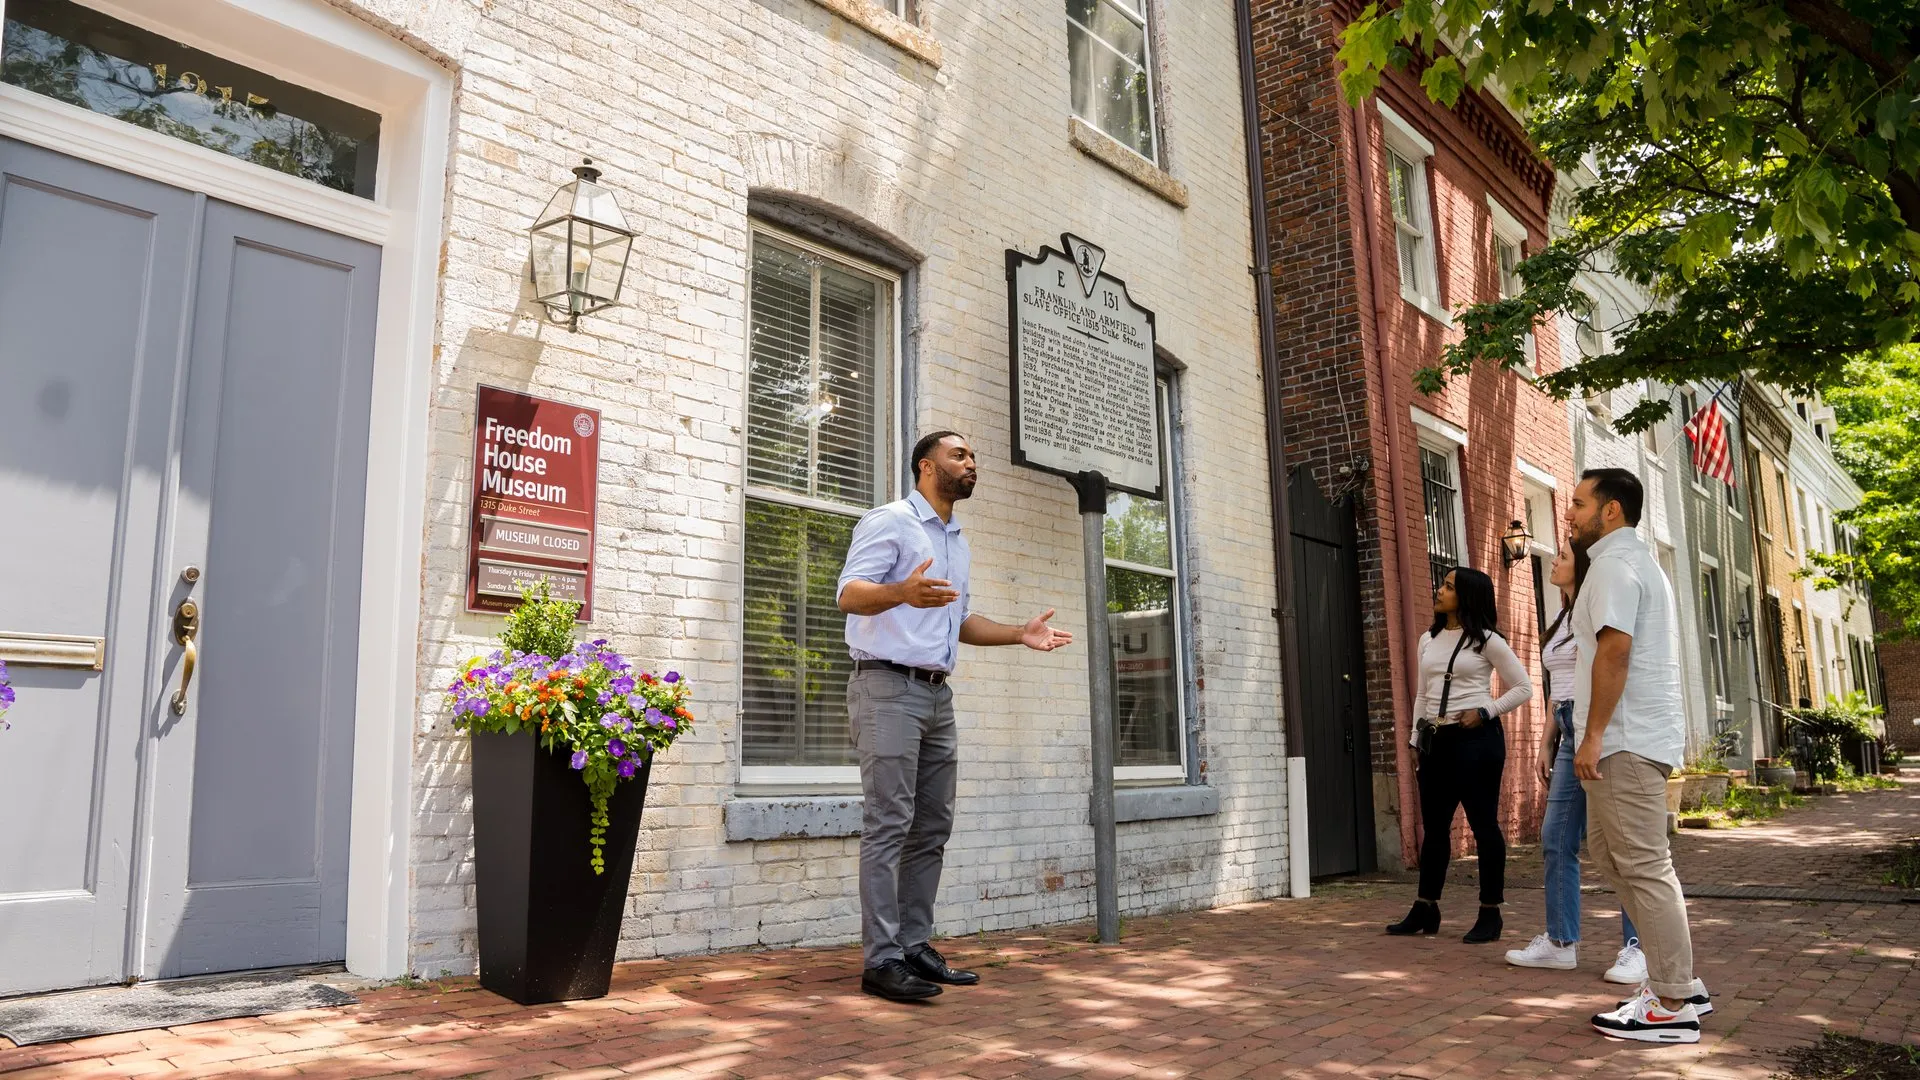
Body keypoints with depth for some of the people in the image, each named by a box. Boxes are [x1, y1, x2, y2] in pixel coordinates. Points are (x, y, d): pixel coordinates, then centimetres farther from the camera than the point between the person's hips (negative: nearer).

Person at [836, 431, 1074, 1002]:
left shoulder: (958, 543, 22)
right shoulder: (889, 521, -4)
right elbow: (850, 593, -16)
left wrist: (1020, 633, 14)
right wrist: (902, 592, -37)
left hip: (937, 696, 9)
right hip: (888, 687, -8)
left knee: (932, 828, 8)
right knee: (889, 824, -10)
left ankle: (915, 946, 15)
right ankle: (882, 959, -7)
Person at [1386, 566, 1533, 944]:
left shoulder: (1486, 640, -3)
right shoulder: (1428, 640, 14)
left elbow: (1523, 688, -1)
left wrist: (1484, 712, -11)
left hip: (1476, 739, -6)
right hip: (1436, 740, 6)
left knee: (1483, 824, 0)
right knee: (1434, 825, 9)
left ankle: (1490, 913, 8)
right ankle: (1425, 910, 16)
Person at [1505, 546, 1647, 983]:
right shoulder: (1562, 618, 21)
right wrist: (1546, 742, 19)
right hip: (1570, 735, 9)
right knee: (1555, 838, 7)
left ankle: (1637, 947, 3)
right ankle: (1560, 942, 13)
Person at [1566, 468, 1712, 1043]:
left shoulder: (1614, 564, -11)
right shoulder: (1640, 561, 21)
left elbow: (1615, 649, -21)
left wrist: (1593, 735, -20)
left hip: (1626, 740, -11)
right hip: (1639, 738, 11)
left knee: (1643, 866, -6)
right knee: (1607, 849, 15)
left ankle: (1670, 1006, 0)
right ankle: (1679, 981, 19)